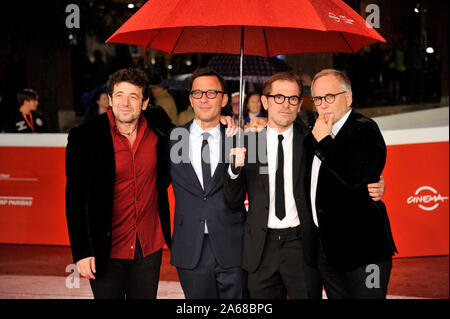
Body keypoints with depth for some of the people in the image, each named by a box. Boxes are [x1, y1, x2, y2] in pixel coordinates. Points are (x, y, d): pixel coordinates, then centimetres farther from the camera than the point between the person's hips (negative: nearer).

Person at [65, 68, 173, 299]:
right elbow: (76, 200, -9)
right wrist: (81, 251, -14)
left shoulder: (158, 123, -1)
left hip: (150, 247, 3)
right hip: (106, 250, -3)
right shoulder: (84, 137, -11)